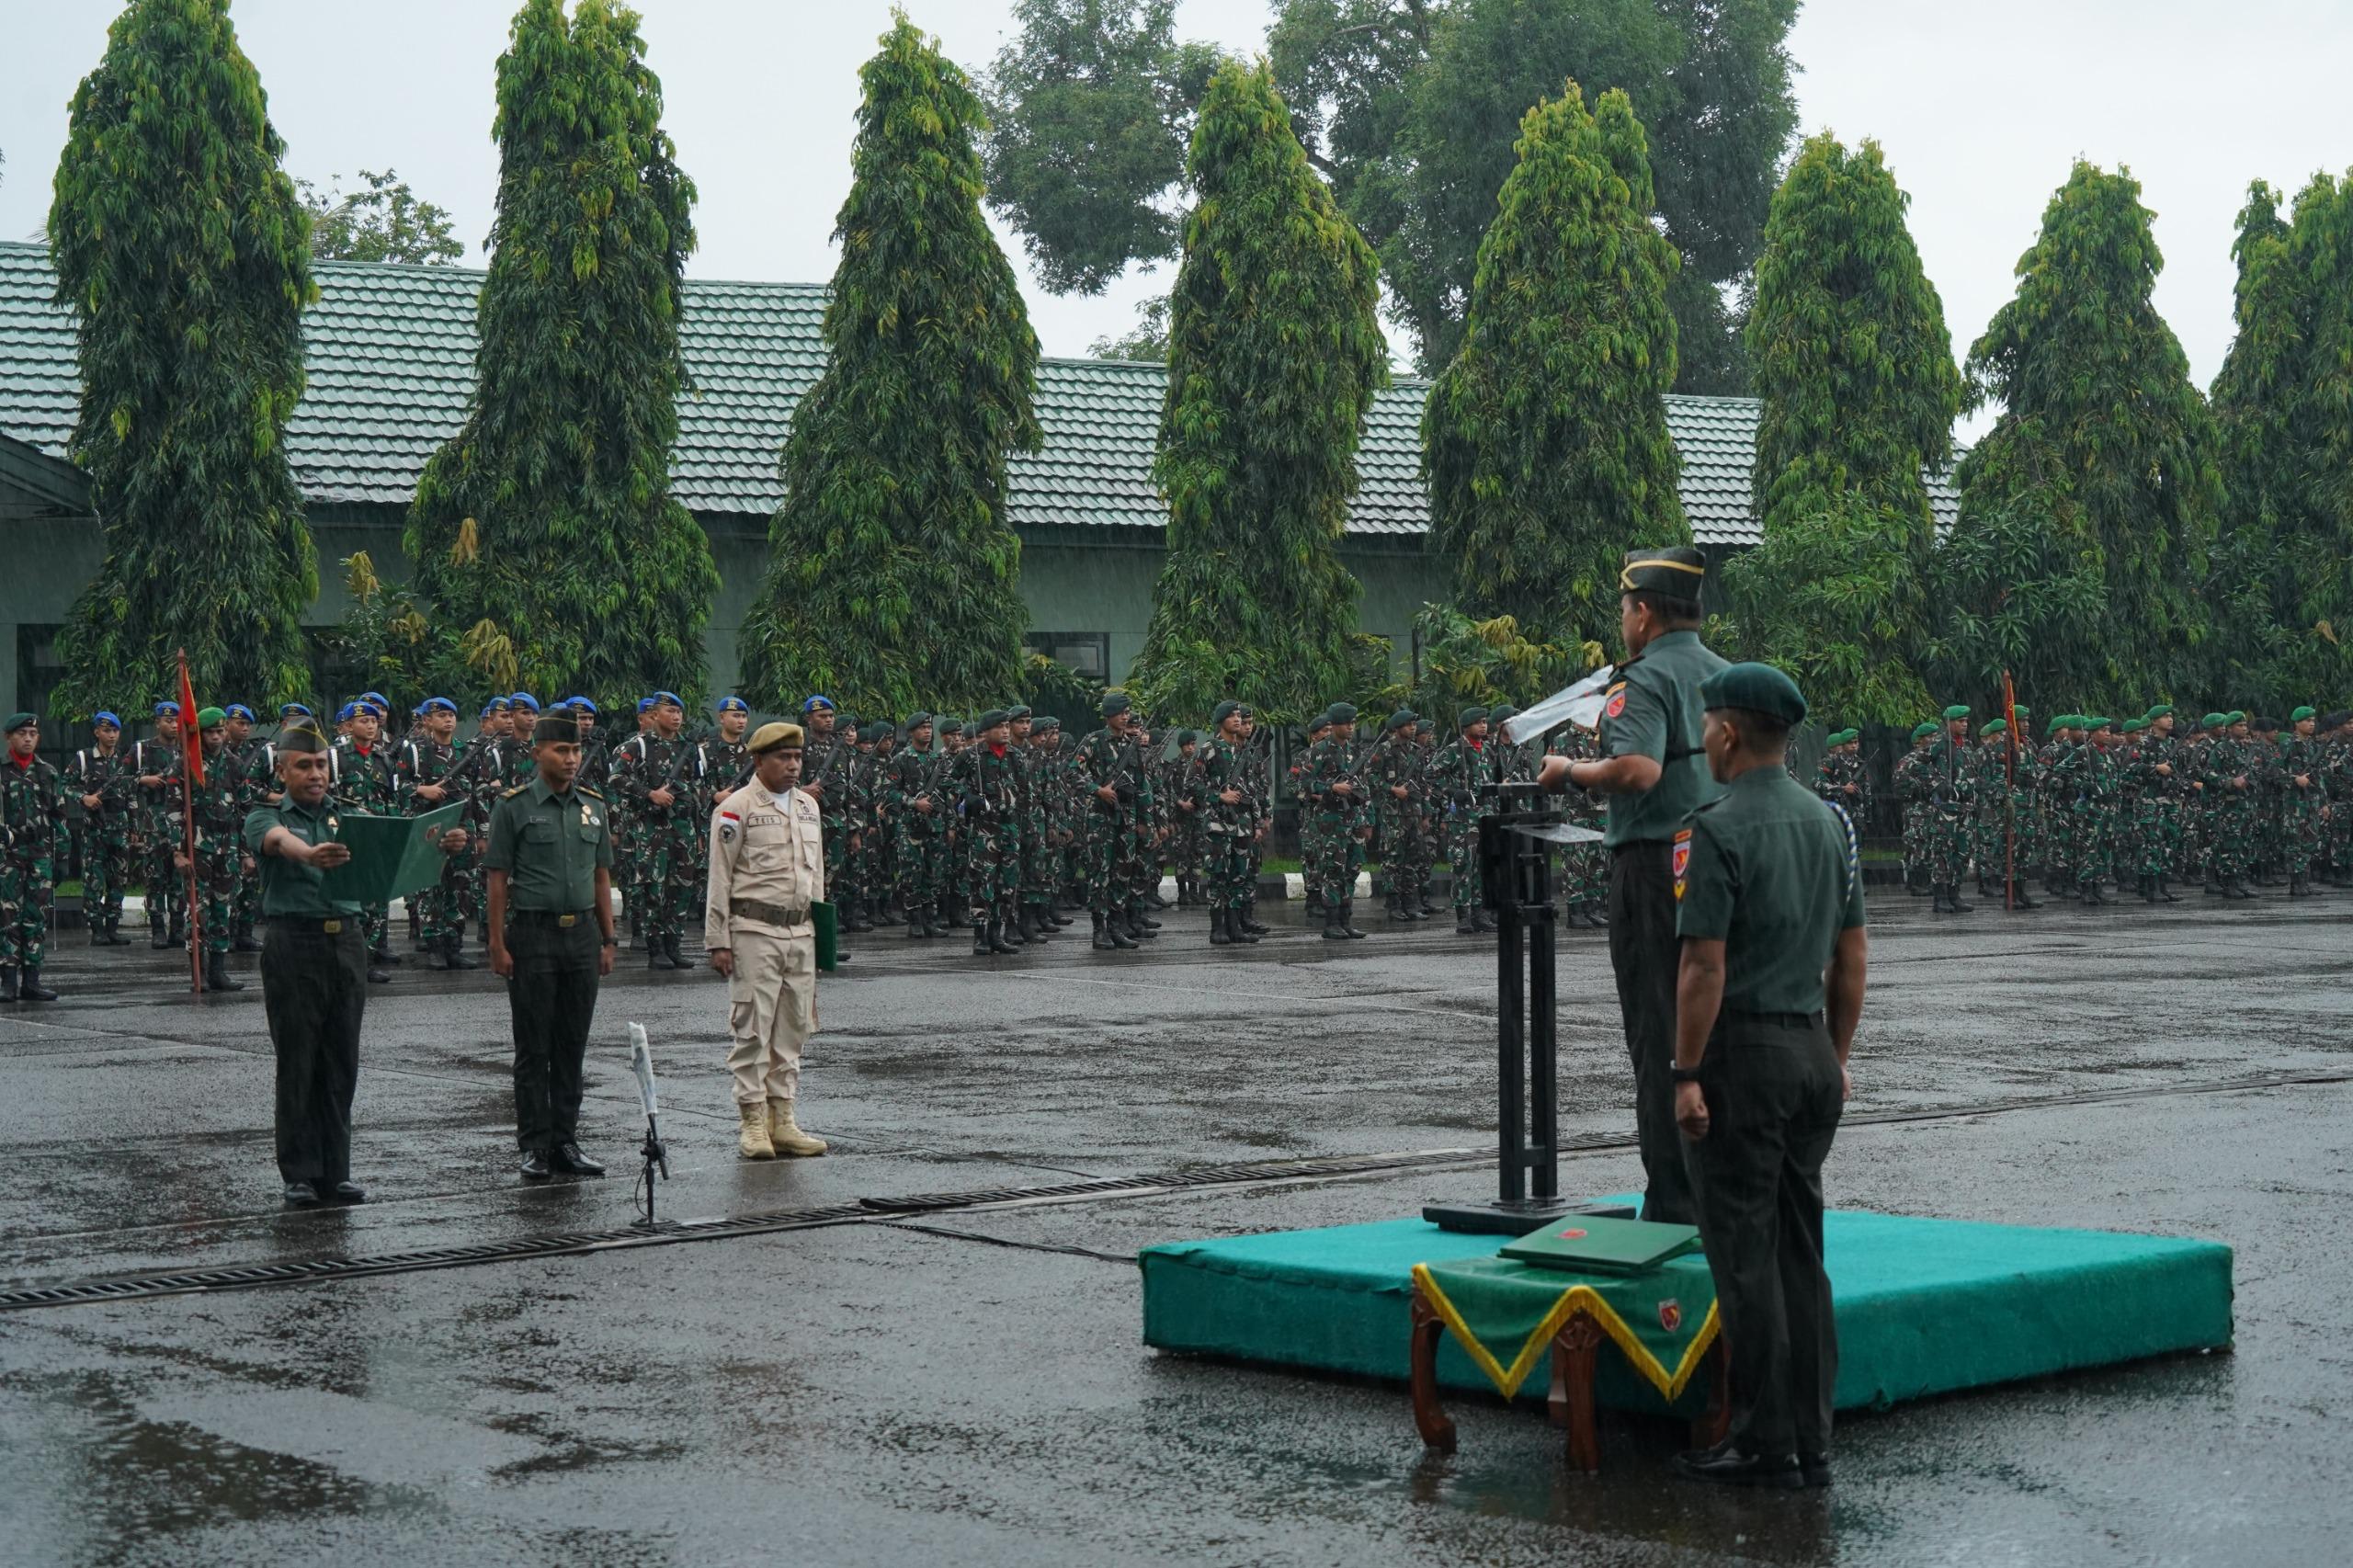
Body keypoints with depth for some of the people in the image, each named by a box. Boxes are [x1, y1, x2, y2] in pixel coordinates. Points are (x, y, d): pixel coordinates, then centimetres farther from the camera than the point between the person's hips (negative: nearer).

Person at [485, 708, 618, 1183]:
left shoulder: (594, 806, 10)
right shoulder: (514, 806, -3)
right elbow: (498, 879, -4)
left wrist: (608, 939, 10)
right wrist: (498, 944, -9)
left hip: (582, 934, 4)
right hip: (533, 933, -4)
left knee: (572, 1045, 8)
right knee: (533, 1049, 1)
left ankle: (566, 1142, 15)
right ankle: (535, 1147, 6)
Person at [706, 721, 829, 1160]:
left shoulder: (808, 807, 14)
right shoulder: (736, 809, -6)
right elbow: (720, 879, -6)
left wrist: (819, 928, 18)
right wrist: (719, 941, -10)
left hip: (799, 932, 6)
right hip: (754, 931, -6)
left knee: (792, 1029, 7)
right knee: (752, 1029, -5)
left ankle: (782, 1120, 13)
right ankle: (753, 1123, 0)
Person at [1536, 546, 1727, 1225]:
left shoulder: (1645, 680, -11)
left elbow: (1638, 768, -26)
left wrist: (1571, 773, -11)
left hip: (1654, 865, -7)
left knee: (1658, 1040, -4)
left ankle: (1672, 1201, -4)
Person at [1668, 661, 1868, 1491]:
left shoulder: (1716, 829, -14)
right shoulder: (1830, 822, 9)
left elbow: (1705, 967, -17)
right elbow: (1852, 955, 13)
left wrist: (1685, 1075, -12)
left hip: (1741, 1053, -7)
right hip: (1811, 1050, 7)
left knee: (1744, 1255, -2)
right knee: (1801, 1253, 11)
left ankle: (1765, 1445, 1)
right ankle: (1811, 1443, 14)